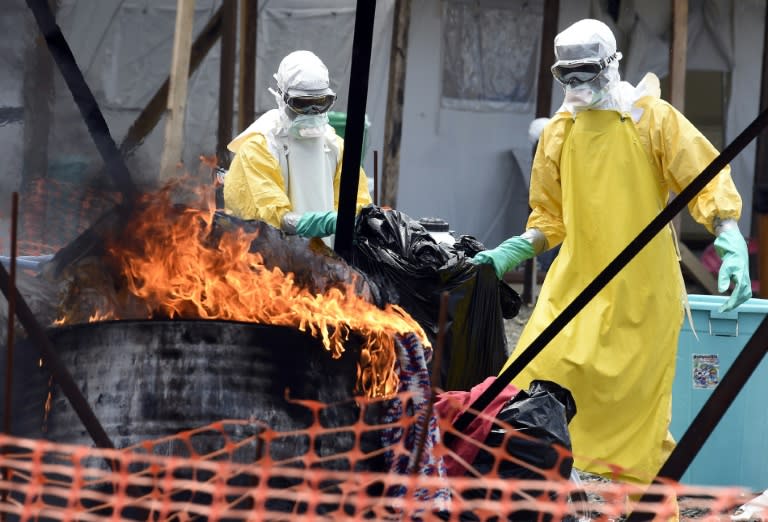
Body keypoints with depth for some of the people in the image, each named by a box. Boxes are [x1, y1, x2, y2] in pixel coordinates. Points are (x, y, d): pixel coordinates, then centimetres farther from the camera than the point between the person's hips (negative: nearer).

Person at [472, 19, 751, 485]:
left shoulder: (653, 118, -3)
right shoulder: (560, 131, 9)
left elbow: (709, 184, -5)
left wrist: (732, 246, -19)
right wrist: (514, 251, 2)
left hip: (641, 289, -3)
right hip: (576, 284, 4)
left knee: (635, 402, 1)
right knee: (540, 382, -8)